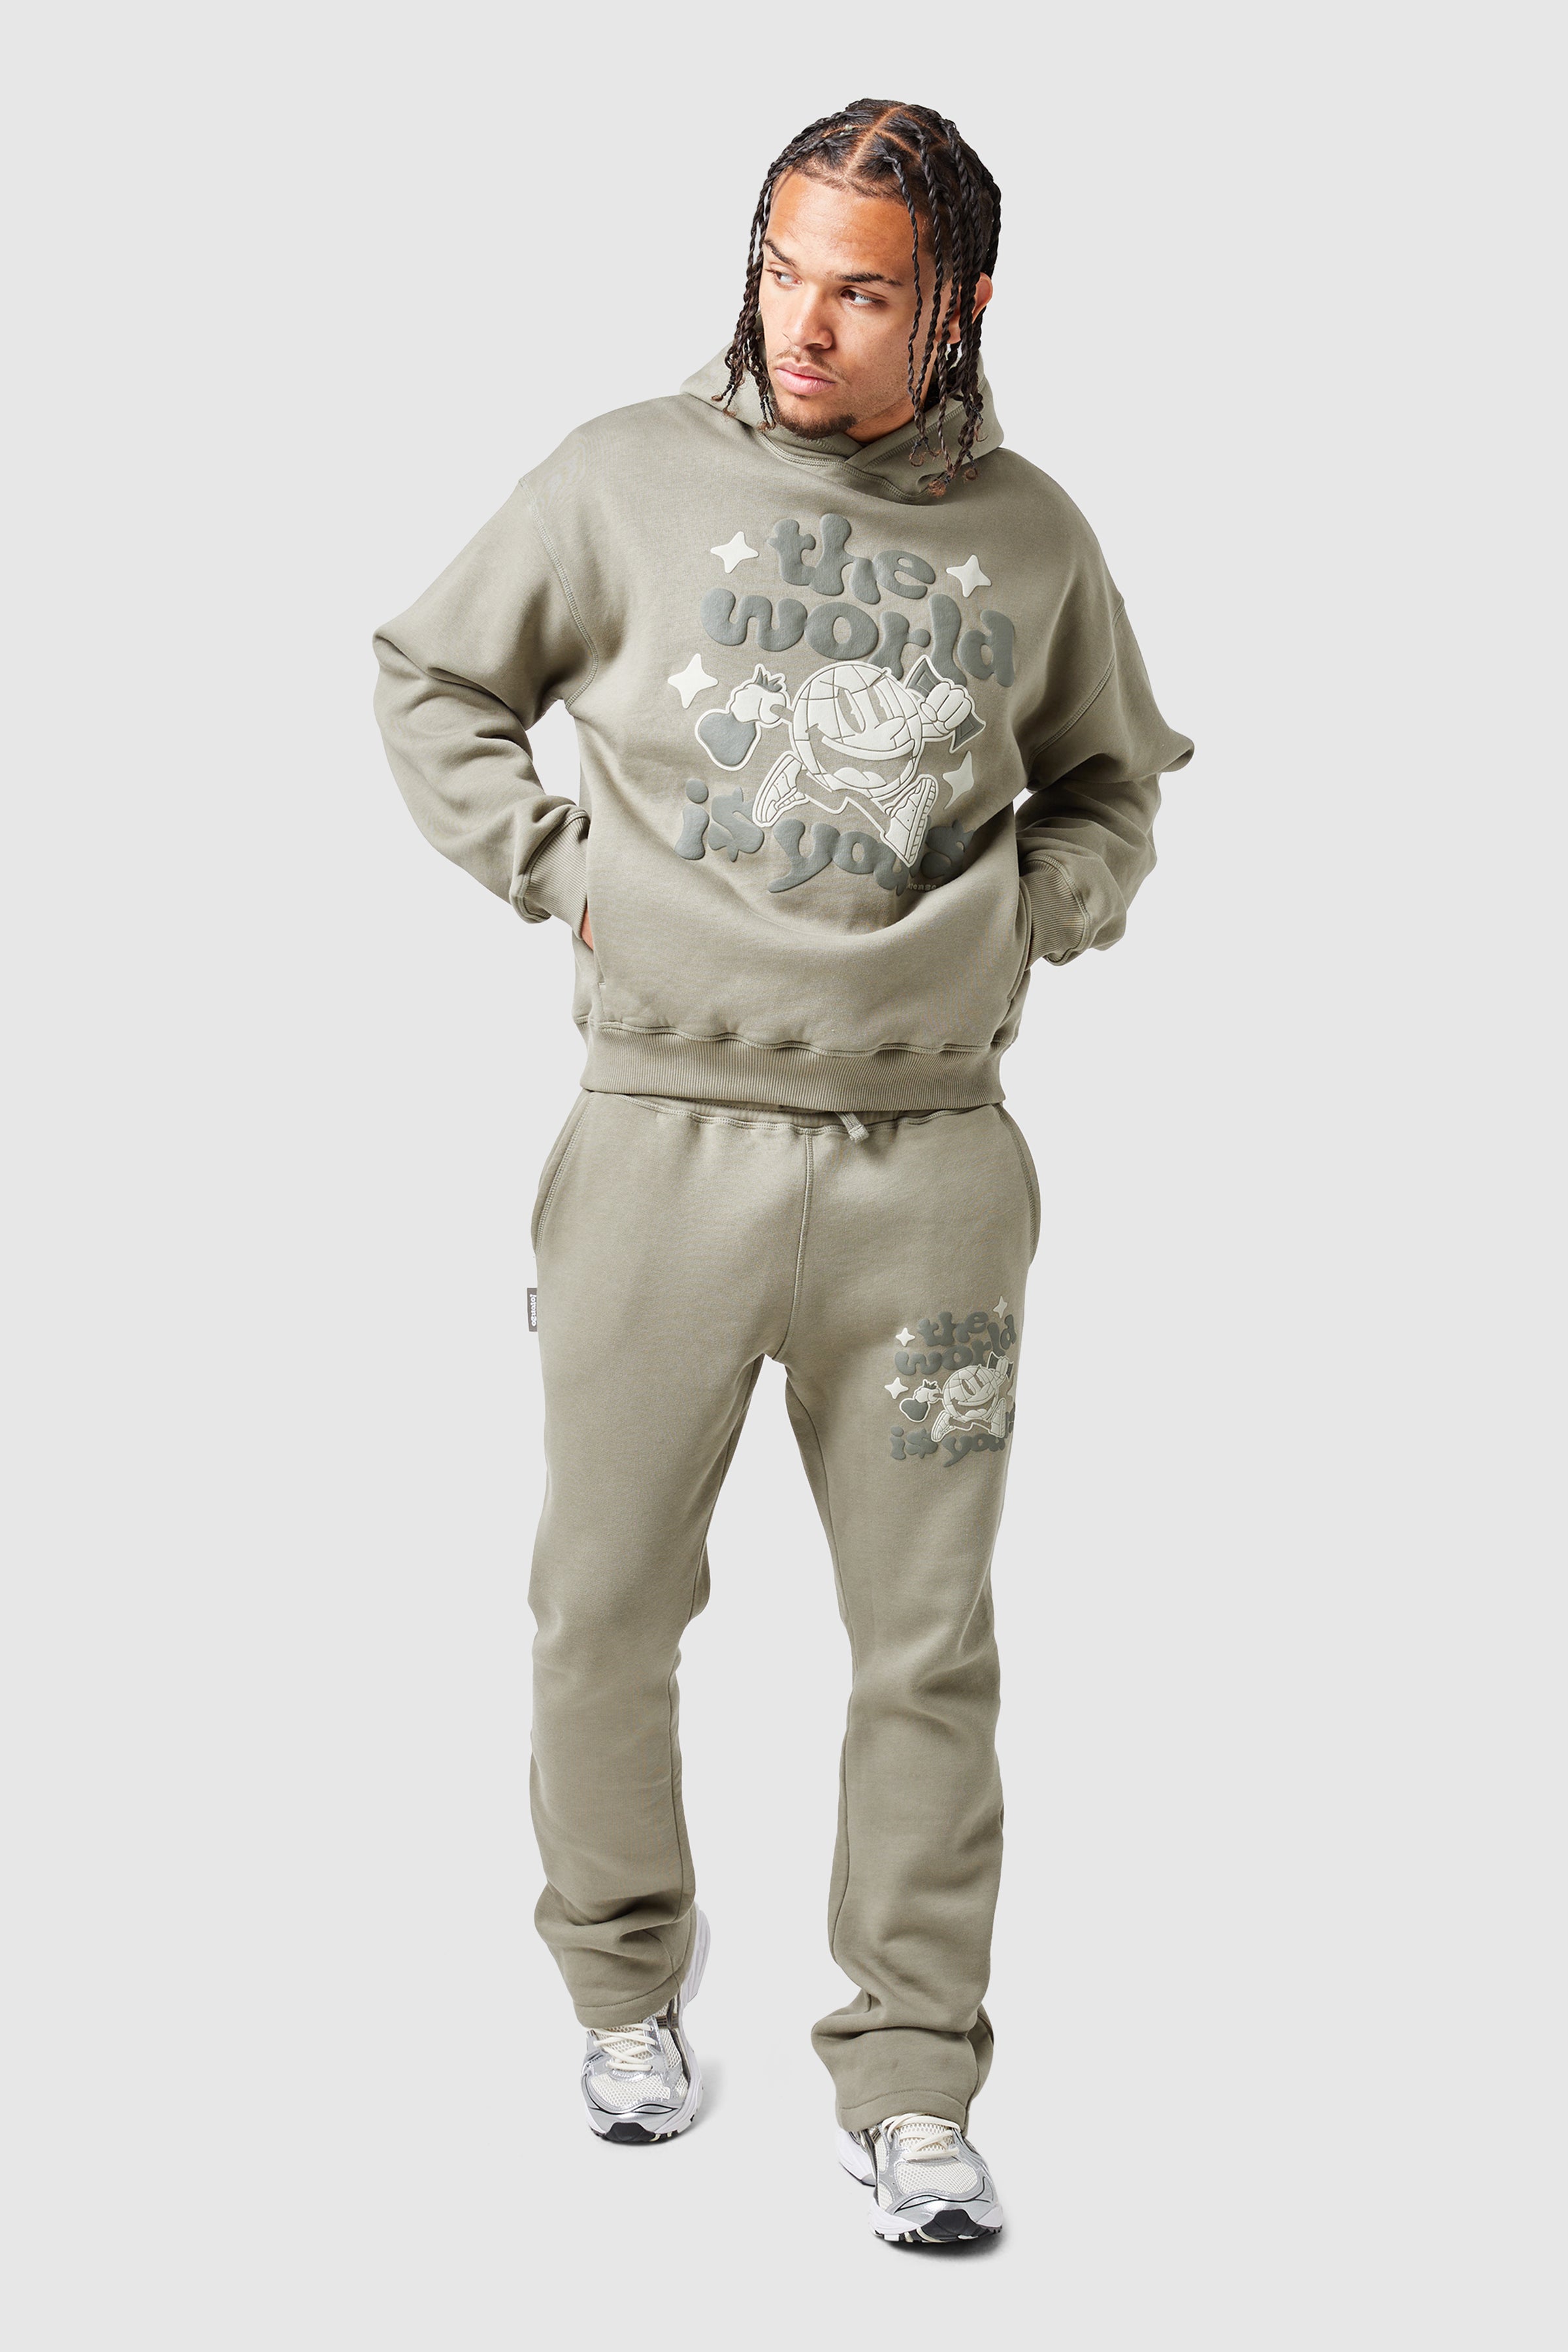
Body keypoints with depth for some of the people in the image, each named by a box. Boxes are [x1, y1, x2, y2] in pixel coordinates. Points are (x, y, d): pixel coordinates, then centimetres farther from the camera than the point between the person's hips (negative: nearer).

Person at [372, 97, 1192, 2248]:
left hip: (932, 1158, 1)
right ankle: (629, 1981, 33)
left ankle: (909, 2087, 18)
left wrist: (1037, 913, 5)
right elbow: (430, 680, 12)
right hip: (667, 1131, -1)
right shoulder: (628, 478, 0)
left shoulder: (1033, 537, 6)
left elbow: (1112, 776, 23)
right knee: (607, 1608, 8)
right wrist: (557, 865, 1)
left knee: (928, 1648, 5)